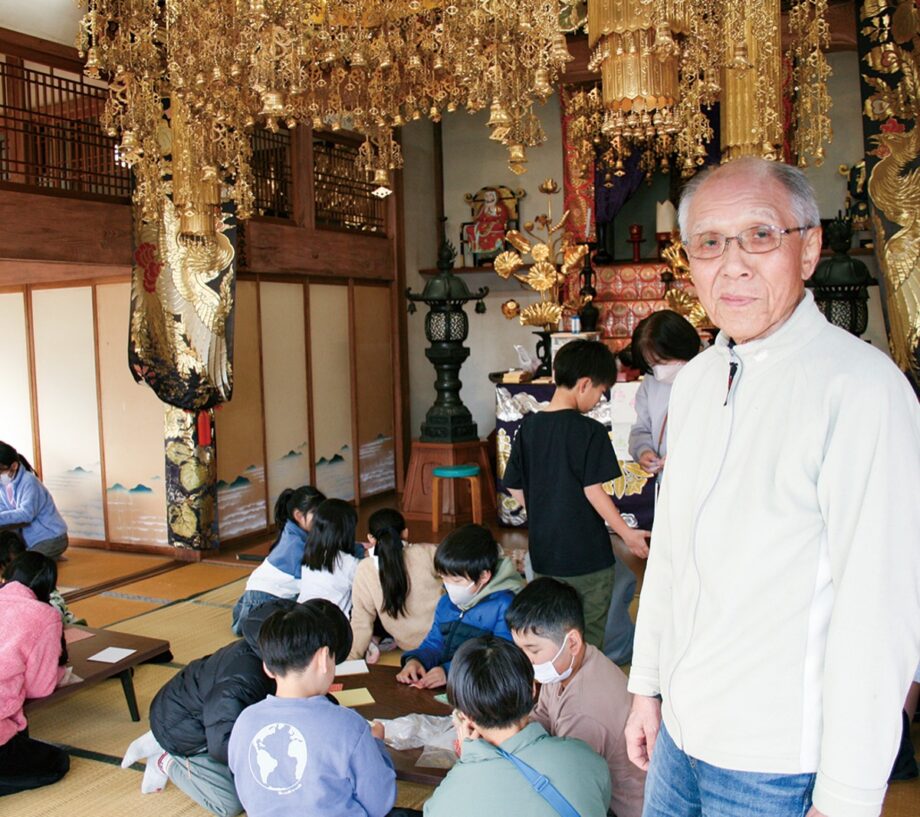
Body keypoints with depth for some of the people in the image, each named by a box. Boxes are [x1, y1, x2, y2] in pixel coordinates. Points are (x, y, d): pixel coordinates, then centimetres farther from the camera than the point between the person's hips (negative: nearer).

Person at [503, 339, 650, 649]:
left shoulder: (528, 427, 2)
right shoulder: (589, 431, -15)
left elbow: (516, 489, 7)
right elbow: (593, 490, -16)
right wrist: (627, 533, -5)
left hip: (543, 555, 5)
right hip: (586, 556, -5)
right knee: (589, 641, 9)